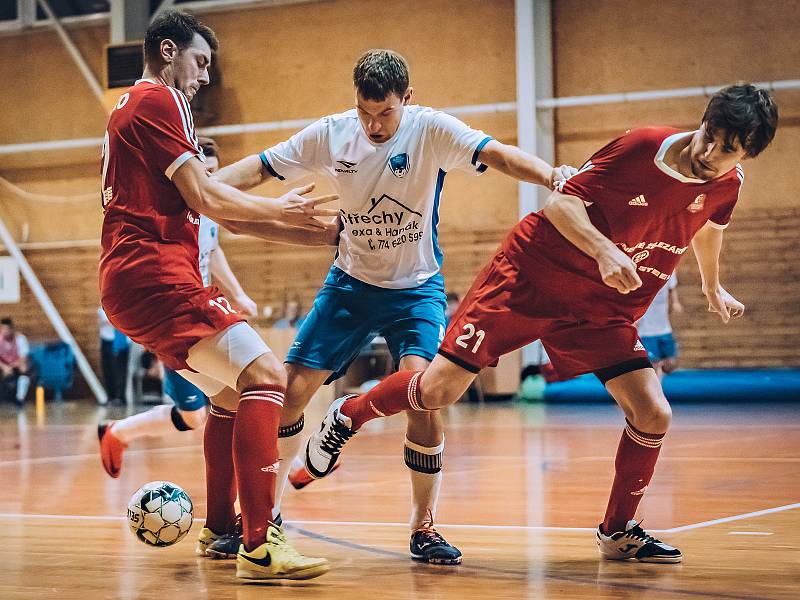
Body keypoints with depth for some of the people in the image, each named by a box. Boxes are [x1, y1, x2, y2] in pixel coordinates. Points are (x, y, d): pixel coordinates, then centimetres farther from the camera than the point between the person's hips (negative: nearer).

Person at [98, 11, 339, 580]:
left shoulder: (133, 106, 27)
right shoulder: (157, 100, -5)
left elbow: (198, 203, 26)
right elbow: (205, 199, -12)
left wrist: (290, 218, 22)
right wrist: (279, 210, 4)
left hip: (136, 279, 11)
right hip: (154, 275, -11)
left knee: (233, 392, 22)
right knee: (265, 374, -20)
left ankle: (220, 529, 29)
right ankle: (260, 544, -28)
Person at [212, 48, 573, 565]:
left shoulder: (430, 130, -17)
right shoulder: (331, 134, -8)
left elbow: (497, 155, -31)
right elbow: (260, 168, -1)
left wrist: (555, 177, -48)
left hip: (416, 288, -3)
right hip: (350, 283, 3)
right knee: (290, 392, -3)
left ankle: (424, 529, -4)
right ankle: (266, 512, 16)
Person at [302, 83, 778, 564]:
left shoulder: (727, 186, -4)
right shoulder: (645, 146, -20)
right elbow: (562, 201, -17)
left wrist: (713, 287, 34)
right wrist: (604, 250, -32)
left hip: (605, 310, 4)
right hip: (530, 277, -4)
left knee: (654, 413, -11)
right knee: (440, 389, -7)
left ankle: (618, 532, 11)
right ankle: (349, 415, 22)